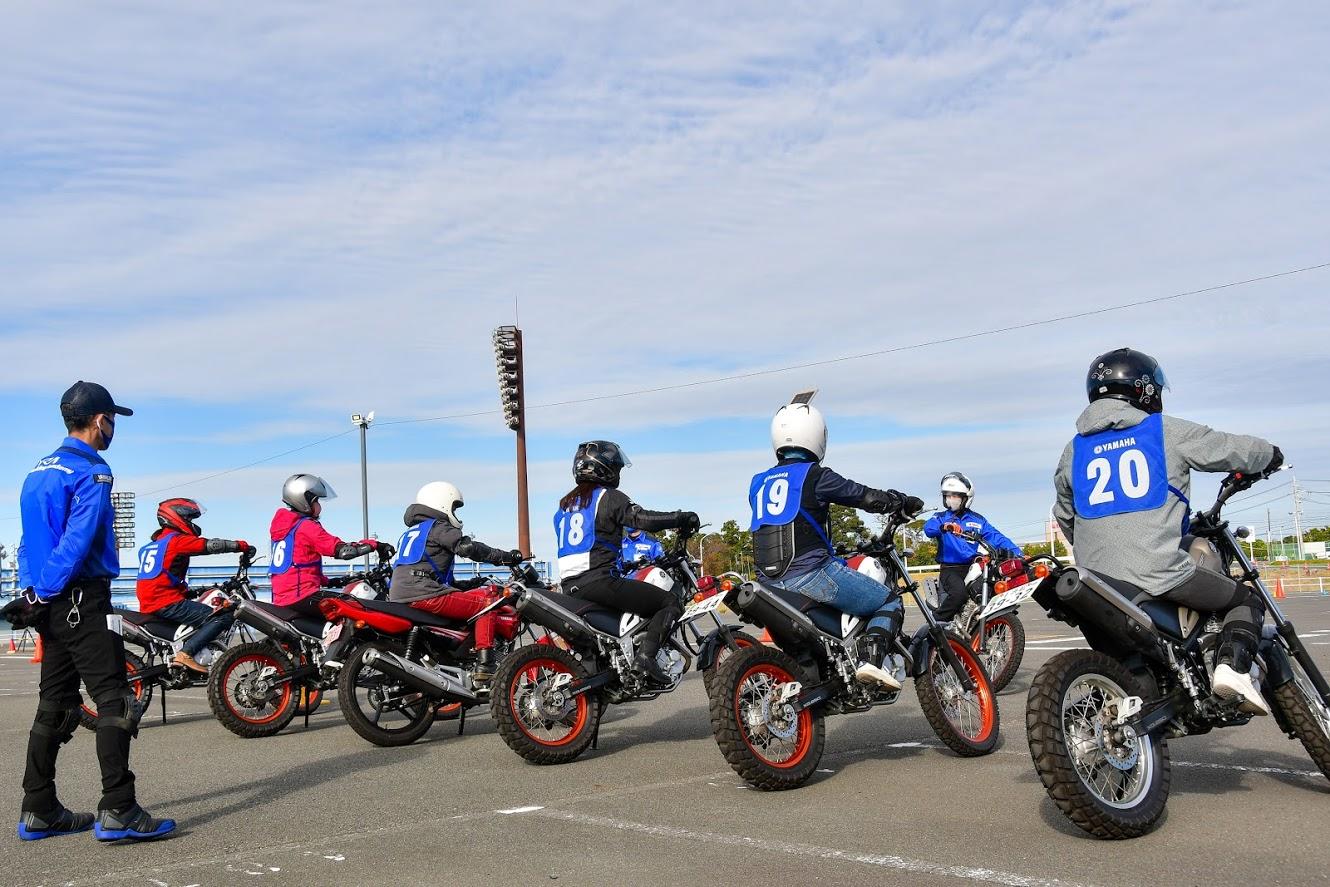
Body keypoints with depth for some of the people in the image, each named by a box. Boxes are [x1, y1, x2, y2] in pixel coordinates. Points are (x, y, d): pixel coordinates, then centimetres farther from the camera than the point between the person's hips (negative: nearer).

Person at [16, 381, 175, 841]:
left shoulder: (39, 472, 17)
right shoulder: (92, 472, -11)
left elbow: (30, 541, 17)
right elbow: (79, 539, -20)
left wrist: (32, 588, 11)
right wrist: (47, 588, -14)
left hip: (52, 605, 9)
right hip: (84, 601, -9)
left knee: (55, 706, 13)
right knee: (114, 702, -8)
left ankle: (38, 811, 17)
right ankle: (117, 812, -10)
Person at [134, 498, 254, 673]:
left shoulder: (150, 546, 23)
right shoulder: (177, 540, -6)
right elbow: (211, 545, -15)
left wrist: (188, 592, 37)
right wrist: (242, 545, -7)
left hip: (148, 605, 10)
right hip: (168, 604, -10)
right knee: (223, 617, -17)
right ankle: (186, 653, -25)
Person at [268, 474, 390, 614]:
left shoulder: (280, 524, 18)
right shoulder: (306, 526, -10)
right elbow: (341, 549, -19)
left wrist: (326, 581, 26)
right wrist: (374, 544, -13)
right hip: (302, 597, -10)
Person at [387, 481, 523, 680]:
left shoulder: (410, 532, 30)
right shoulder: (438, 527, 3)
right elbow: (466, 547, -16)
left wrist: (468, 584, 32)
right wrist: (505, 557, -10)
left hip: (399, 600, 9)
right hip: (424, 596, -9)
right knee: (486, 599, -5)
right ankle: (484, 664, -18)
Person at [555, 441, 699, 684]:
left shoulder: (564, 504, 21)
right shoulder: (608, 497, -2)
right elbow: (641, 518, -16)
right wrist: (681, 518, -6)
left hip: (569, 586, 8)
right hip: (600, 581, -8)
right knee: (671, 603, -6)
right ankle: (646, 654, -24)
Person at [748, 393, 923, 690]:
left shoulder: (758, 482, 13)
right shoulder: (814, 475, -6)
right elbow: (867, 497, -3)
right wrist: (906, 502, 16)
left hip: (772, 583, 7)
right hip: (812, 574, -7)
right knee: (890, 601, 5)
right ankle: (873, 660, -14)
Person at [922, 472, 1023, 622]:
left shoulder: (978, 520, 16)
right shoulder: (941, 517, 9)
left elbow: (996, 537, 4)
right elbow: (929, 528, -15)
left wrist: (1016, 552, -12)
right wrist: (943, 527, -38)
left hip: (973, 567, 3)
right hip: (950, 569, -3)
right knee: (958, 593, -32)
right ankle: (936, 622, -16)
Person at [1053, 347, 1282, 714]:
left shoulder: (1074, 450, 15)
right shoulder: (1167, 431, 2)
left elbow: (1065, 517, 24)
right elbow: (1235, 449, 11)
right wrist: (1271, 455, 33)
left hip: (1098, 582, 5)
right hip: (1159, 574, -5)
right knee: (1248, 599, 14)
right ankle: (1233, 666, -9)